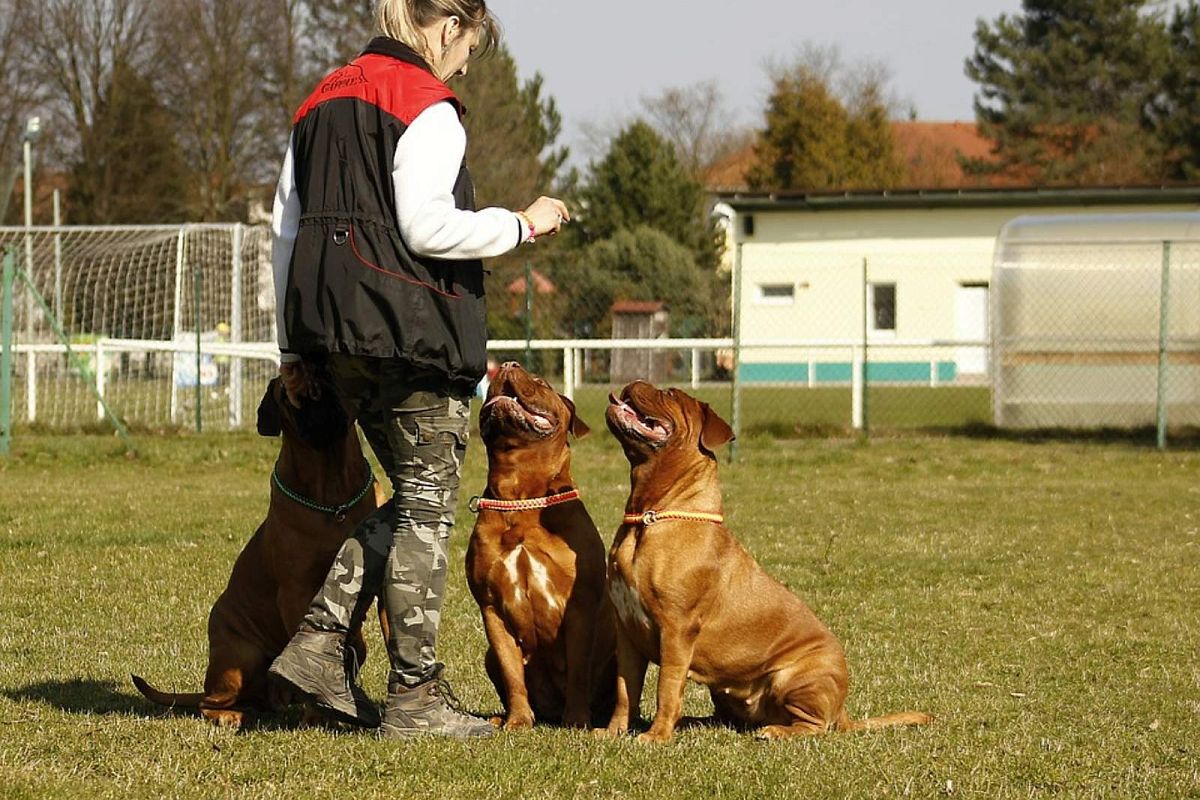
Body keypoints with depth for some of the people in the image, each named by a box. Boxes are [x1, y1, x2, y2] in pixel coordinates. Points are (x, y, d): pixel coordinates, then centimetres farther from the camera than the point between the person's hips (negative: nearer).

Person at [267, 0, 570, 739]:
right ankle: (416, 693, 1)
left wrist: (295, 346, 18)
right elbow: (426, 228, -19)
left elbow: (287, 229, 16)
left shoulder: (324, 102, 17)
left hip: (338, 333, 8)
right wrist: (521, 225, -5)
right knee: (427, 506, -1)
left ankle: (321, 639, 7)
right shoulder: (427, 107, -9)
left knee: (412, 502, 17)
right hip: (412, 326, -8)